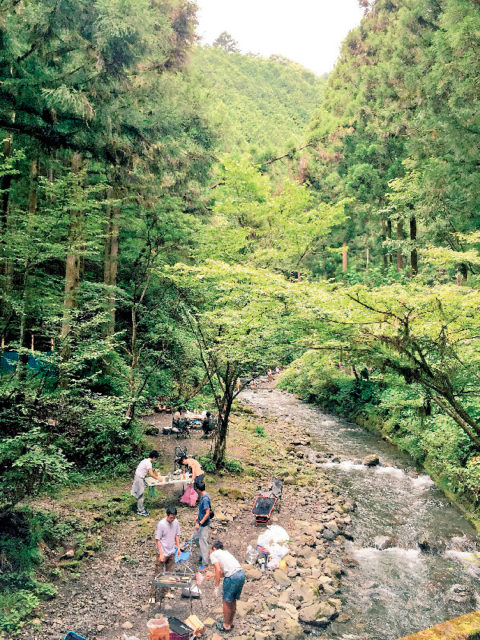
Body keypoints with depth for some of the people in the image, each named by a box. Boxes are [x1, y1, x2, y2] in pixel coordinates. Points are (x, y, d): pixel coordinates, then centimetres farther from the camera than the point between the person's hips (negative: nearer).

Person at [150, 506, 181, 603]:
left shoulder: (176, 522, -2)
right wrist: (161, 554, -17)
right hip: (162, 553, -6)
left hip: (171, 553, 6)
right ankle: (153, 596, 6)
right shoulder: (161, 524, -19)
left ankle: (164, 593, 26)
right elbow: (158, 540, -15)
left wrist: (178, 547, 5)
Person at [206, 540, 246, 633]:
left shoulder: (213, 554, 7)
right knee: (233, 601, 23)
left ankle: (226, 626, 25)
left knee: (227, 602, 12)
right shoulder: (225, 552, 28)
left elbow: (218, 570, -6)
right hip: (242, 574, 7)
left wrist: (216, 587, -2)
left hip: (232, 577, -7)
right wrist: (212, 575, 41)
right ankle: (230, 622, 38)